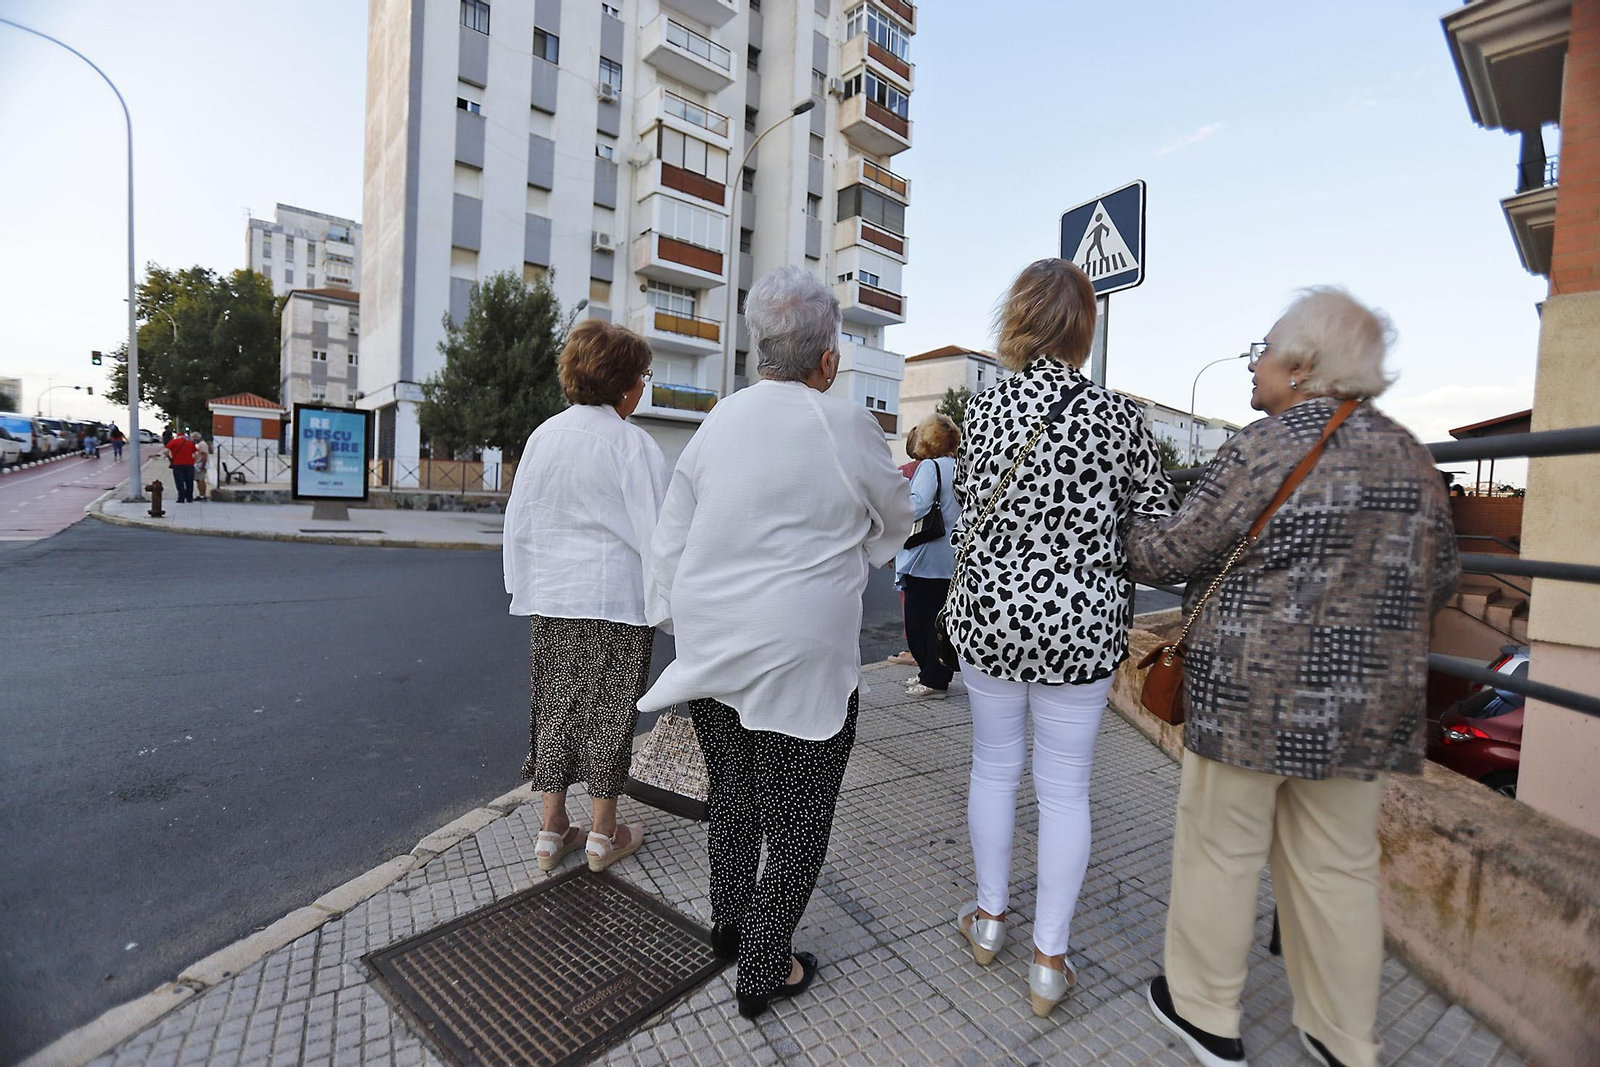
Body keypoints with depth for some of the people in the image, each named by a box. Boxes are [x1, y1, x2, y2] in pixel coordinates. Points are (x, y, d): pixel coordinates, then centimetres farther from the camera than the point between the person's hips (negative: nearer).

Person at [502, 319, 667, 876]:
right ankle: (603, 831, 22)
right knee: (609, 708, 8)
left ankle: (552, 828, 27)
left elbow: (517, 521, 9)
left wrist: (524, 585, 19)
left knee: (555, 704, 15)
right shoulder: (632, 444, -13)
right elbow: (654, 531, -13)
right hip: (616, 599, -5)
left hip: (551, 599, 5)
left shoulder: (542, 436, 4)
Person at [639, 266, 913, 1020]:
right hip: (802, 659, -5)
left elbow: (669, 543, 5)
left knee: (731, 794, 24)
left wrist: (680, 620, 18)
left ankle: (728, 925, 45)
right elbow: (892, 527, 5)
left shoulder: (716, 424, 0)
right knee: (796, 817, 14)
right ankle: (763, 969, 29)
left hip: (711, 646, 6)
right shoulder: (847, 426, -12)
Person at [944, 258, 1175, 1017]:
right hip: (1078, 623, -1)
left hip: (989, 613, 2)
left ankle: (989, 918, 36)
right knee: (1064, 788, 11)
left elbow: (969, 514, 4)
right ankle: (1049, 960, 25)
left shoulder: (983, 408, -4)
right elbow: (1158, 522, -2)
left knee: (994, 765, 19)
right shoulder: (1115, 413, -8)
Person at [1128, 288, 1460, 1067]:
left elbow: (1173, 552, -10)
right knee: (1340, 869, 18)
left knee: (1220, 853, 10)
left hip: (1255, 696, -6)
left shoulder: (1263, 448, -15)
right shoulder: (1409, 456, 7)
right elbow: (1438, 578, 14)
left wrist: (1120, 531, 9)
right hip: (1368, 703, 7)